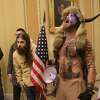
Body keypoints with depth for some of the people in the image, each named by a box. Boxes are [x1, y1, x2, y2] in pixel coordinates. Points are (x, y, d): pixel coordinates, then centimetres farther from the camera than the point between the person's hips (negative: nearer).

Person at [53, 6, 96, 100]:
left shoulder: (83, 41, -6)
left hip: (76, 84, -5)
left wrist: (89, 90, -15)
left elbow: (91, 67, -10)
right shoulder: (60, 41, 9)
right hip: (61, 84, 5)